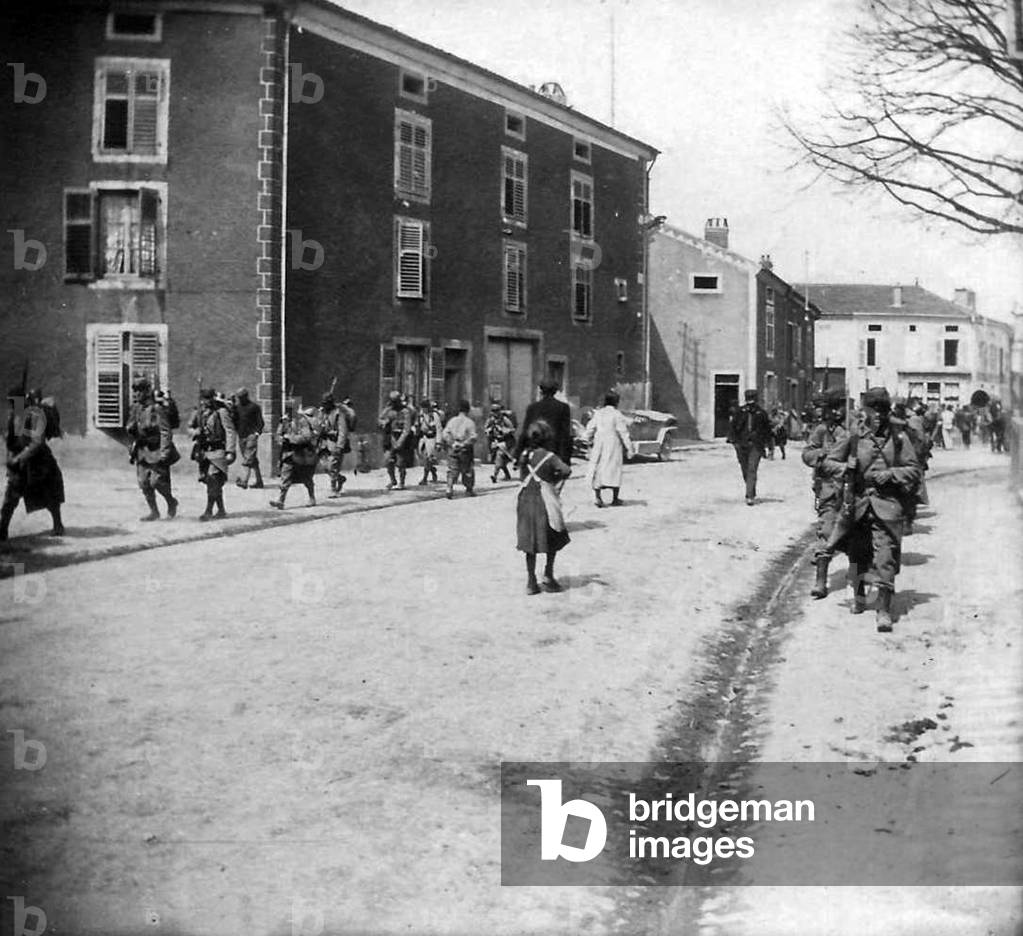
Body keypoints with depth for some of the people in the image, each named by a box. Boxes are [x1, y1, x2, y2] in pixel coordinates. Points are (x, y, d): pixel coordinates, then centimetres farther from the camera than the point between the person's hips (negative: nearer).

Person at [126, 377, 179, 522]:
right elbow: (131, 430, 23)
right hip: (142, 451, 7)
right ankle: (154, 512, 12)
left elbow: (165, 432, -17)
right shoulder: (135, 409, 10)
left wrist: (164, 452, -23)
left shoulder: (156, 409, -12)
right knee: (144, 483, 3)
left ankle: (171, 502, 18)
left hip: (156, 450, -7)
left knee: (157, 481, -8)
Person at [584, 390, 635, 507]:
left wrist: (590, 441, 19)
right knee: (614, 469, 4)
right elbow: (623, 433, -12)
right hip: (613, 444, -4)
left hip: (599, 444, 4)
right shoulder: (617, 415, -11)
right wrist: (630, 448, -9)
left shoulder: (598, 413, 3)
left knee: (598, 469, 8)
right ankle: (615, 499, 7)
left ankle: (597, 496, -4)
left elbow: (590, 428, 4)